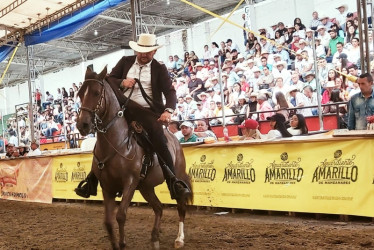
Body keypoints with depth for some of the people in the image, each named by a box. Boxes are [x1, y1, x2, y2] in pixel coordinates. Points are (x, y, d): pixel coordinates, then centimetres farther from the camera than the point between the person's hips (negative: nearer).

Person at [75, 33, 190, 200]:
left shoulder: (159, 69, 6)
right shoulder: (125, 62, 13)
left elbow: (170, 92, -3)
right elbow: (109, 79, 13)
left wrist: (168, 110, -23)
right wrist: (121, 82, -10)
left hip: (147, 112, -3)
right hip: (124, 110, 3)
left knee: (160, 141, -26)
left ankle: (174, 183, -21)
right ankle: (91, 181, 10)